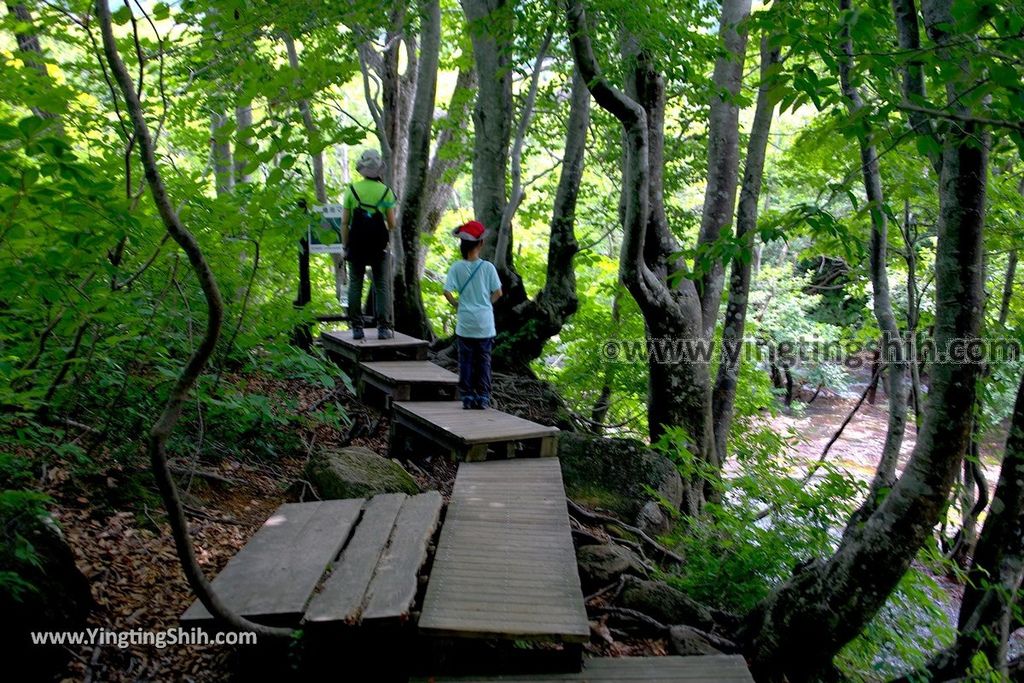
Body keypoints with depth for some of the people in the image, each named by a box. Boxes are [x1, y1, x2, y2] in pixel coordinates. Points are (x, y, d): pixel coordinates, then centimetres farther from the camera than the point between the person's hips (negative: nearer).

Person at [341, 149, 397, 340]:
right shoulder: (385, 191, -1)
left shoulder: (352, 189, 0)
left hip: (356, 245, 1)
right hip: (379, 246, 0)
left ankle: (357, 327, 6)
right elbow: (391, 224, 0)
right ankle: (383, 327, 2)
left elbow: (345, 222, -1)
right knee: (382, 286, 6)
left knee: (355, 286, 7)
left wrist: (345, 247, 5)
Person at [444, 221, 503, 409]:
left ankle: (467, 396, 11)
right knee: (484, 360, 9)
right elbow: (498, 292, -3)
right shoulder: (488, 267, -6)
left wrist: (456, 305, 5)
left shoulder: (457, 267, -6)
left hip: (465, 322, 0)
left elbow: (447, 291, -11)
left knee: (466, 360, 9)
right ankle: (483, 397, 11)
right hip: (485, 322, 0)